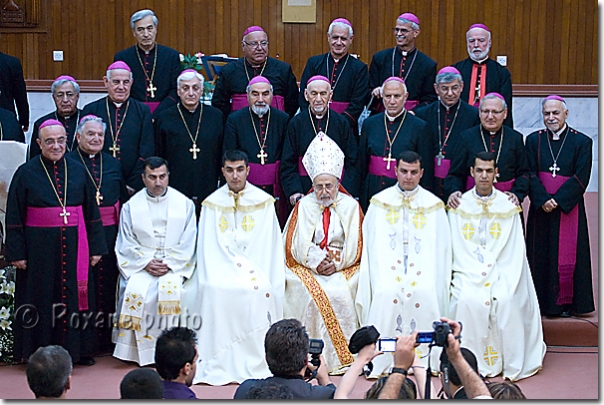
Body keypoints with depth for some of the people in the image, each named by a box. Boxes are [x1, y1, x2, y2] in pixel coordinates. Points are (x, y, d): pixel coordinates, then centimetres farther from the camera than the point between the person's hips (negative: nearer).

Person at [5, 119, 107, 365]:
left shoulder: (78, 171, 7)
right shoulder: (26, 173, 0)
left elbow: (91, 213, 10)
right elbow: (14, 218, 0)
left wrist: (96, 248, 5)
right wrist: (16, 253, -6)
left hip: (73, 247, 2)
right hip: (39, 248, -2)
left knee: (76, 296, 6)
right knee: (42, 299, 3)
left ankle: (78, 349, 17)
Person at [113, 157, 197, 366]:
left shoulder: (185, 204, 6)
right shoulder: (131, 206, 7)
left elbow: (188, 244, 2)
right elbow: (126, 245, 4)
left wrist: (169, 264, -12)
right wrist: (146, 263, -12)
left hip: (174, 266, -1)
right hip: (140, 265, 1)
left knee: (172, 289, -30)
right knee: (134, 290, -28)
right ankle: (134, 350, -17)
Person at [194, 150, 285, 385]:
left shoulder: (263, 202, 7)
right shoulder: (212, 204, 10)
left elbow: (269, 247, 3)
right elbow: (208, 248, 5)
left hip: (254, 266, -1)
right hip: (222, 266, 1)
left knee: (258, 289, -31)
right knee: (214, 289, -30)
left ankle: (255, 364, -23)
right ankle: (217, 365, -24)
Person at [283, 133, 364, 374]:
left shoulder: (351, 206, 7)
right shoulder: (304, 206, 8)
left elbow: (354, 247, 3)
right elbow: (296, 246, 0)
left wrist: (336, 264, -12)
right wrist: (317, 262, -14)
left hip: (344, 267, 0)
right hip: (307, 267, 0)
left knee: (340, 292, -29)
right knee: (314, 293, -29)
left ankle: (342, 356, -18)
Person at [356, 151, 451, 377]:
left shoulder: (433, 205, 11)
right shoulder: (380, 202, 11)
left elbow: (440, 248, 9)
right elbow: (372, 244, 7)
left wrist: (434, 277, -7)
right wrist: (378, 277, -8)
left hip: (422, 265, 0)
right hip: (389, 263, 0)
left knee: (425, 292, -29)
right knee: (387, 292, -30)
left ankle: (422, 361, -20)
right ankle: (381, 361, -24)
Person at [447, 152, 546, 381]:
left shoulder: (508, 206, 6)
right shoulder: (460, 205, 6)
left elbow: (514, 251, 3)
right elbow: (457, 249, 2)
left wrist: (498, 277, -12)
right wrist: (476, 275, -13)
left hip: (501, 270, 0)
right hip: (468, 271, 0)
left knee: (506, 300, -28)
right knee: (469, 300, -28)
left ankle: (511, 363, -17)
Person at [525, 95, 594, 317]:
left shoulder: (582, 142, -1)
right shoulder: (534, 140, 6)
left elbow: (580, 178, -7)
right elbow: (530, 174, -1)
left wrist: (557, 200, -16)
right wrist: (543, 199, -16)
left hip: (569, 209, -2)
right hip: (540, 209, 2)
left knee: (567, 255, 1)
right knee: (540, 254, 4)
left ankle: (565, 302, 12)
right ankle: (541, 303, 13)